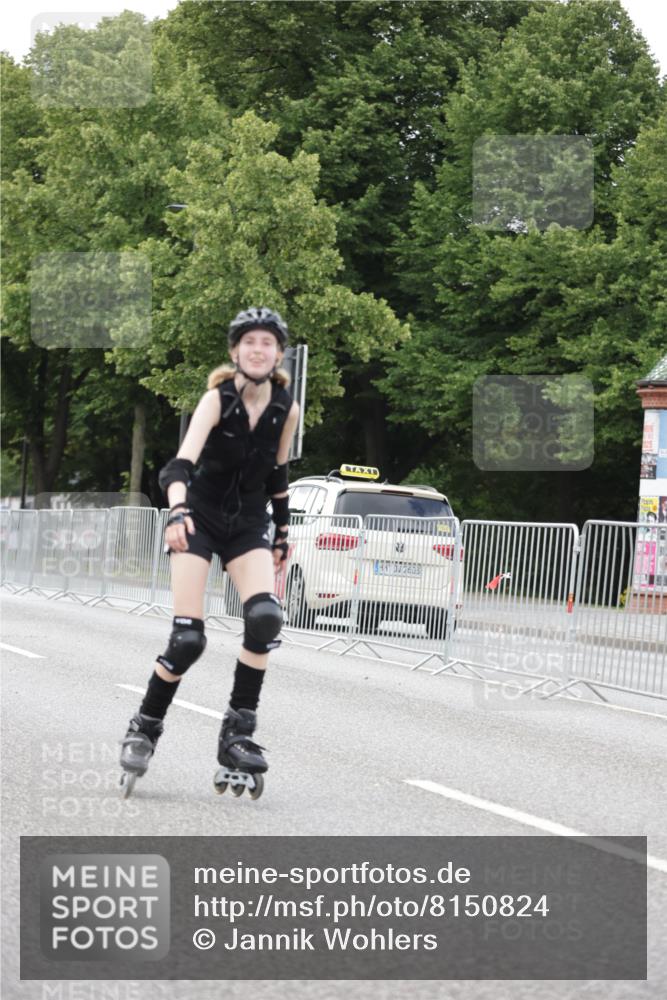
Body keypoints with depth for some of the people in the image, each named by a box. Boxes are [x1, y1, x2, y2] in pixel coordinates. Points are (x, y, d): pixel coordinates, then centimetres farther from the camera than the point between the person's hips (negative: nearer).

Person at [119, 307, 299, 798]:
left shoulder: (287, 409, -5)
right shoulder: (218, 400, -18)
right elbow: (182, 462, -31)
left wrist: (282, 534, 15)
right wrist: (177, 511, -49)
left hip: (248, 524, 3)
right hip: (200, 517, -3)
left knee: (266, 617, -23)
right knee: (188, 638, -13)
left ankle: (238, 733, -12)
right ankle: (145, 728, 10)